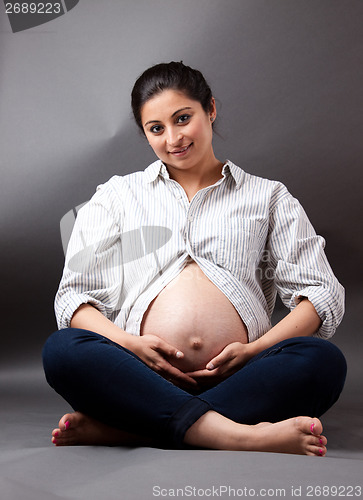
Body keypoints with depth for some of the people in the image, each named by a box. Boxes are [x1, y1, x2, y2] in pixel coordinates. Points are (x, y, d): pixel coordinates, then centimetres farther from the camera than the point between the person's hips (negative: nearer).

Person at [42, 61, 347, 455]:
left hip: (237, 380, 1)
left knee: (323, 361, -30)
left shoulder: (267, 197, 19)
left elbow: (323, 294, 10)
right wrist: (128, 343, -10)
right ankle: (232, 434, -39)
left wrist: (254, 350, -8)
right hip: (143, 376, 0)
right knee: (61, 350, -29)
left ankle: (115, 428, -31)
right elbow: (74, 293, 11)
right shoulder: (116, 196, 21)